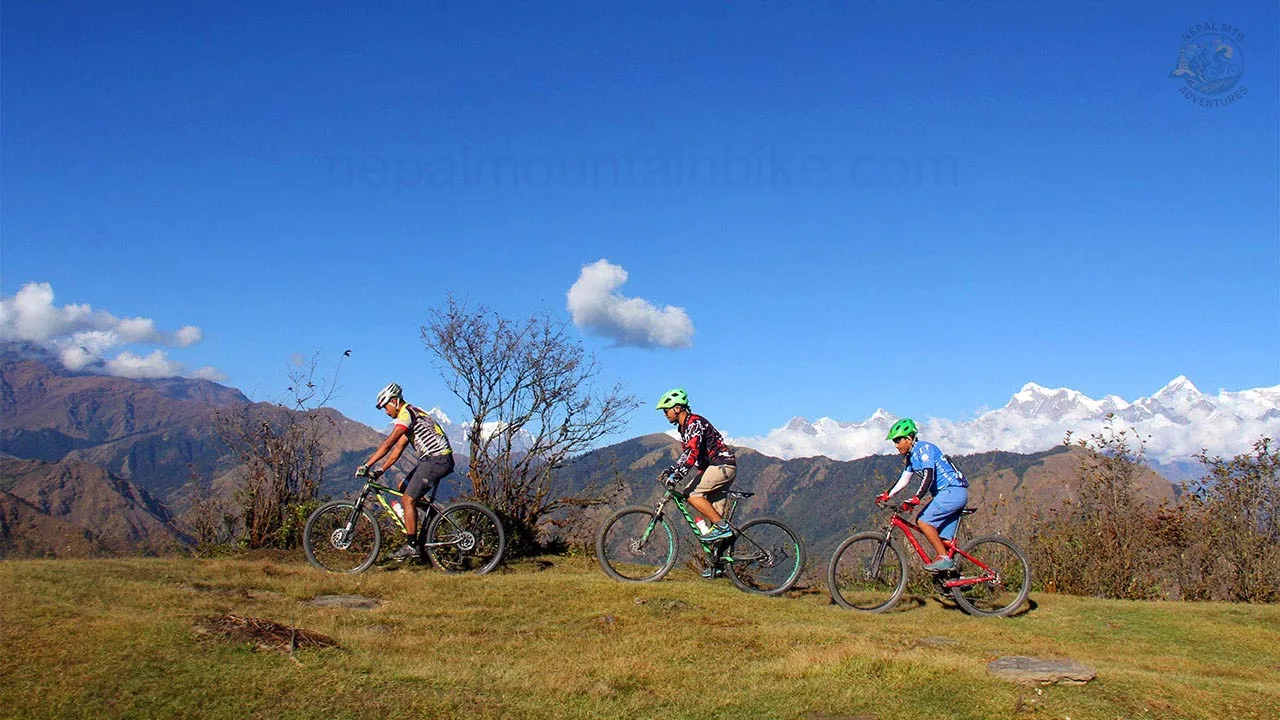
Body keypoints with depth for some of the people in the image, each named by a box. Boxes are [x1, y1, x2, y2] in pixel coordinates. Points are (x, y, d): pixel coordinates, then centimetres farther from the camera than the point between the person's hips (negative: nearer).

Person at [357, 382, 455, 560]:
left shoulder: (406, 413, -11)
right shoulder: (410, 415, 20)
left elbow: (388, 443, -19)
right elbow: (398, 449, 19)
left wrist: (366, 465, -18)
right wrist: (380, 471, 12)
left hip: (438, 460, -10)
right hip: (430, 459, 10)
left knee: (407, 499, -8)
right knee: (403, 488, 14)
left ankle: (411, 546, -4)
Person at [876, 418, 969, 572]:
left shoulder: (924, 448, -14)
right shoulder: (912, 456, 15)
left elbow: (928, 477, -26)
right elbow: (904, 480, 18)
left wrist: (915, 499, -36)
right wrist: (887, 495, 8)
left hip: (953, 491, -10)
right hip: (948, 493, 10)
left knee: (923, 521, -18)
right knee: (943, 539, 6)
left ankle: (944, 559, -17)